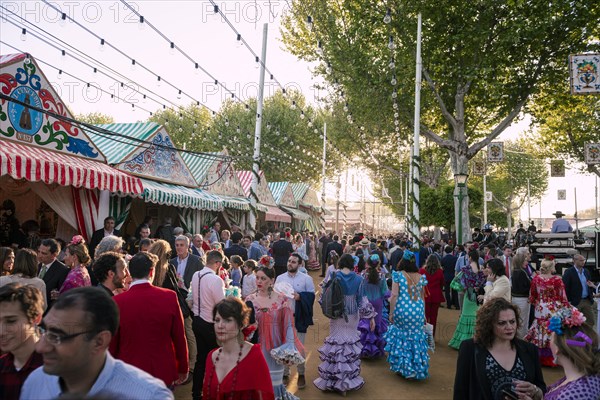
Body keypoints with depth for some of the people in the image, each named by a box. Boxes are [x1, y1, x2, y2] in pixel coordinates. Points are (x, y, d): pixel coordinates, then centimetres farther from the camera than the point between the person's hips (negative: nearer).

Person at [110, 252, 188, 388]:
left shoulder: (117, 302, -14)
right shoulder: (169, 297, -14)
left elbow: (112, 344, -4)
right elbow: (180, 338, -6)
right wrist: (183, 369, 9)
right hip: (164, 374, 0)